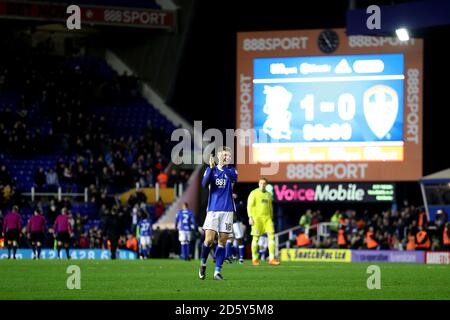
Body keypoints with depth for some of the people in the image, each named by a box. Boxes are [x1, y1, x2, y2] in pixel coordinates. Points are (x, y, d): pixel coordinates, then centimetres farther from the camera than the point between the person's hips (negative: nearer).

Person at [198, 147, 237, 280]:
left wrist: (223, 166, -30)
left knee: (222, 241, 0)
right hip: (213, 210, -1)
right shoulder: (211, 170, 6)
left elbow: (234, 178, -18)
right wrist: (211, 168, -21)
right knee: (209, 239, -10)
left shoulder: (231, 170, 5)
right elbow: (204, 184, -11)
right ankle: (203, 263, 13)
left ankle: (217, 271, 5)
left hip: (227, 210, 1)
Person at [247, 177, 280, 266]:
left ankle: (272, 259, -11)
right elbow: (249, 205, -6)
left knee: (271, 235, -8)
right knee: (256, 238, -1)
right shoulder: (254, 193, -1)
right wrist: (250, 217, -15)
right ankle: (255, 259, 10)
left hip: (267, 218, 5)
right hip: (257, 218, -5)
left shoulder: (269, 195, 16)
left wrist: (271, 218, 20)